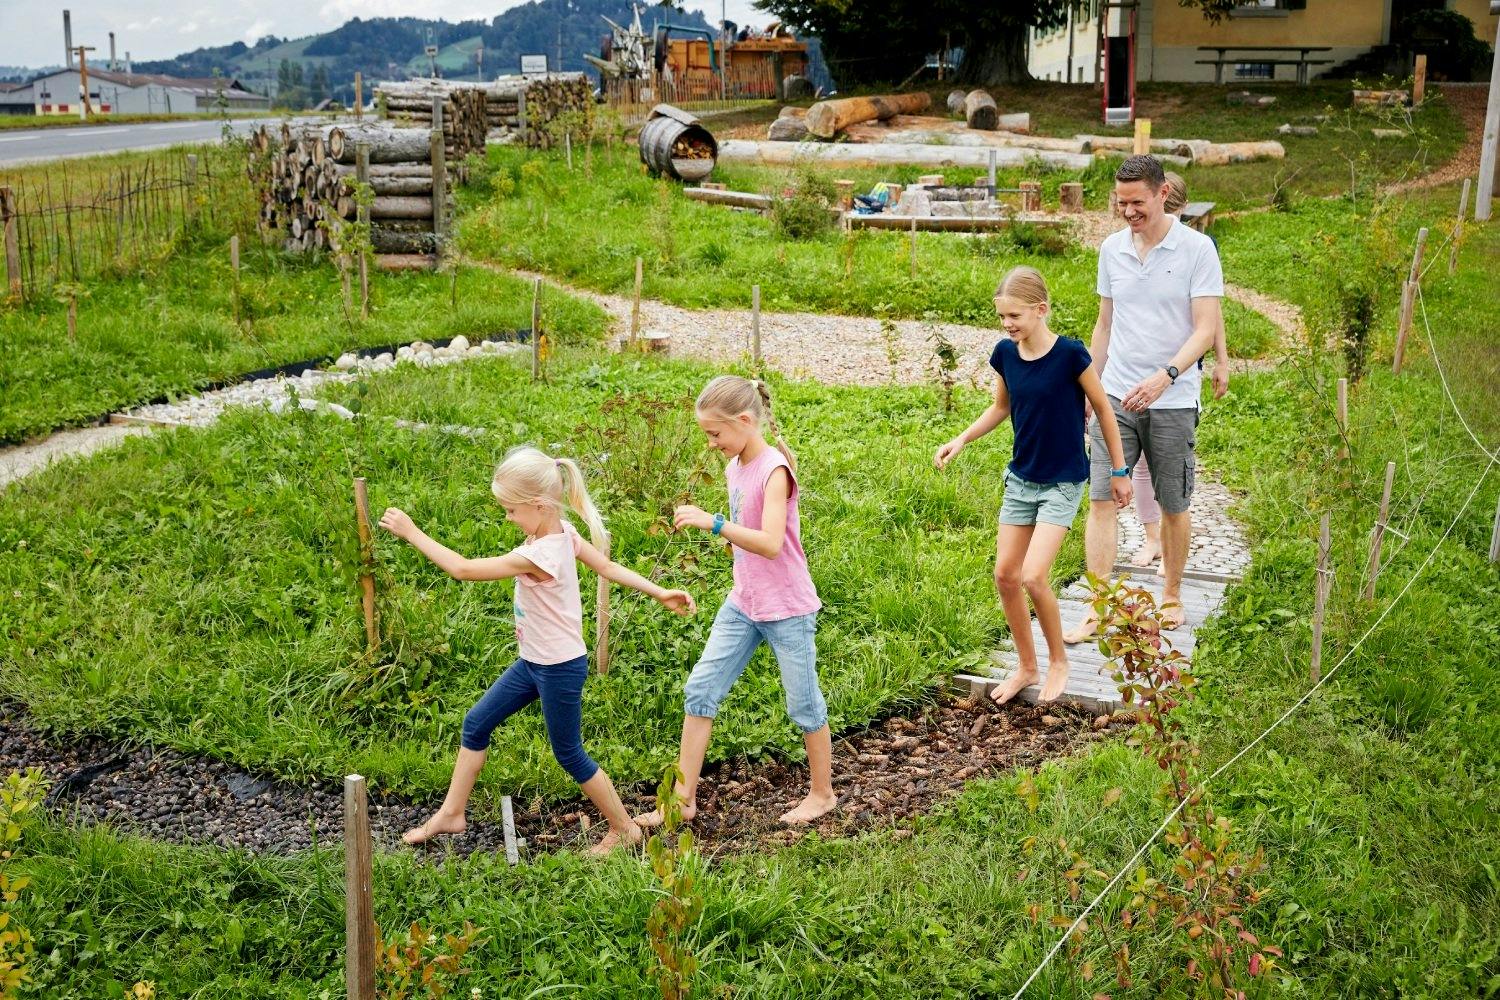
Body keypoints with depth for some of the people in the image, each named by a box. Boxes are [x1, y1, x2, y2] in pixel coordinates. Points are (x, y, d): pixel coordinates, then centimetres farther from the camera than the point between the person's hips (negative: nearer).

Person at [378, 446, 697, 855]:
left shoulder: (538, 556, -32)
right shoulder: (563, 532, -6)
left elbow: (463, 569, -27)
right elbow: (608, 567, 1)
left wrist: (411, 532, -19)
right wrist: (659, 592, 9)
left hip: (559, 669, -9)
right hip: (534, 661, 9)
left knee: (569, 755, 7)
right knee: (476, 723, 13)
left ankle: (624, 829, 24)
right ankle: (451, 814, 26)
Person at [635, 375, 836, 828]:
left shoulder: (774, 470, -20)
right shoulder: (735, 467, 5)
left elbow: (771, 544, -31)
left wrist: (714, 523, -35)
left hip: (786, 609, -8)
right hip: (743, 604, 8)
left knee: (803, 704, 7)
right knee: (700, 689, 4)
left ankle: (823, 793, 27)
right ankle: (683, 798, 10)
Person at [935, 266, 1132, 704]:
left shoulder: (1070, 354, -18)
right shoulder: (1005, 354, -3)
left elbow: (1103, 410, -7)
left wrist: (1120, 471, -1)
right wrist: (960, 440, 1)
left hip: (1062, 483, -6)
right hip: (1021, 478, 6)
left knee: (1033, 577, -15)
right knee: (1005, 575, 5)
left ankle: (1059, 661, 9)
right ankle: (1027, 667, 22)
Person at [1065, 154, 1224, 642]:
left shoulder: (1197, 249, -7)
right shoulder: (1111, 248, 7)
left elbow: (1206, 328, -12)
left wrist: (1164, 377, -26)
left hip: (1173, 402, -3)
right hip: (1116, 397, 3)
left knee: (1173, 505, 9)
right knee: (1101, 498, -6)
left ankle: (1171, 598, 28)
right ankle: (1098, 609, -4)